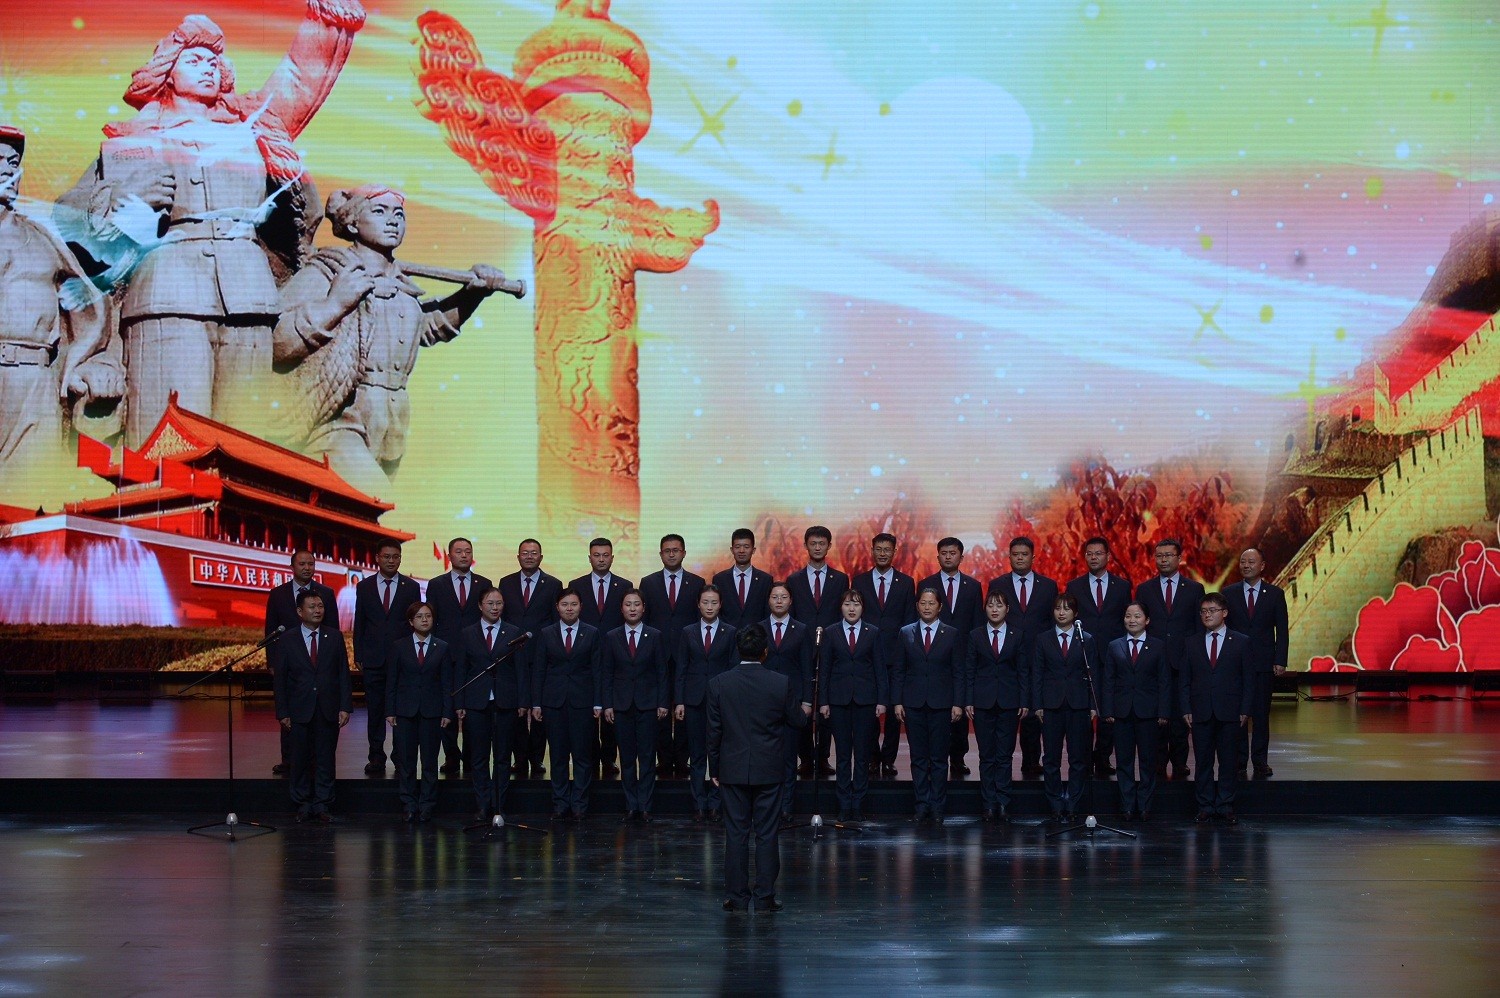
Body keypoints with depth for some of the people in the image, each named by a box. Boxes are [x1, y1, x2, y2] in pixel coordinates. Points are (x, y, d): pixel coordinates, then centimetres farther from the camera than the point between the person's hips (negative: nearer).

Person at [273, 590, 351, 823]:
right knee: (301, 760, 4)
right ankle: (303, 805, 14)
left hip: (328, 710, 1)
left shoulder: (335, 637, 6)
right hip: (300, 710, -1)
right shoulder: (288, 640, 1)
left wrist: (345, 707, -3)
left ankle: (322, 805, 10)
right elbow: (280, 679, 2)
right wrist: (282, 712, -3)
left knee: (325, 759, 3)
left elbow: (344, 674, 5)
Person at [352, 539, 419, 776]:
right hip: (373, 659, 1)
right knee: (375, 710, 4)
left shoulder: (411, 587, 5)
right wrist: (358, 656, 3)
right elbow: (359, 623, 9)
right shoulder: (364, 586, 8)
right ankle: (376, 758, 9)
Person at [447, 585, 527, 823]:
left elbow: (521, 669, 3)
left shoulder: (514, 634, 5)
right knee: (478, 758, 2)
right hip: (476, 703, 0)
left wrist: (523, 702, -3)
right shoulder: (466, 635, 6)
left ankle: (499, 806, 10)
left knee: (503, 758, 4)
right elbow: (459, 670, 5)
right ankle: (482, 806, 9)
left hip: (506, 703, 0)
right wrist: (459, 704, -1)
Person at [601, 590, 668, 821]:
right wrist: (608, 704, -1)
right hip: (621, 705, 1)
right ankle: (630, 805, 9)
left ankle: (644, 806, 4)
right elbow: (607, 673, 6)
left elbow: (662, 672, 3)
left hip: (648, 704, -1)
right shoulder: (612, 637, 6)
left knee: (647, 757, -1)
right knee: (627, 758, 4)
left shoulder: (655, 637, 4)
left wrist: (662, 703, -3)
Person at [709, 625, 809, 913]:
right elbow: (797, 721, 4)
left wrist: (714, 768, 9)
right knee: (767, 834, 5)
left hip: (732, 770, 1)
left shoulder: (717, 684, -5)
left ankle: (736, 897, 7)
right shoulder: (782, 684, -8)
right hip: (769, 770, -1)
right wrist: (803, 712, 28)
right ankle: (765, 897, 5)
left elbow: (713, 731, -1)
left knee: (736, 833, 6)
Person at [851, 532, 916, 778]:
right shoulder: (859, 581, 8)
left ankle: (888, 760, 7)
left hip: (896, 656, 0)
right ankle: (872, 758, 10)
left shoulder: (906, 582, 7)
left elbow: (910, 620, 6)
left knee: (894, 710, 0)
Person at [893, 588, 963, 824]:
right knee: (918, 758, 4)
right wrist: (897, 702, 0)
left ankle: (937, 808, 7)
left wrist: (957, 703, -4)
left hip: (941, 704, -1)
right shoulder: (906, 633, 8)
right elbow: (898, 670, 8)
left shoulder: (952, 634, 5)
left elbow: (958, 672, 4)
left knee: (939, 758, 1)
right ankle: (922, 806, 10)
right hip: (913, 704, 1)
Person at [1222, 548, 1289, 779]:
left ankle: (1260, 761, 9)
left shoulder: (1275, 594, 4)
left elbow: (1282, 630, 3)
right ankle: (1239, 762, 7)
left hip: (1264, 663, 0)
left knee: (1261, 714, 2)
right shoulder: (1228, 593, 5)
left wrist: (1280, 661, -5)